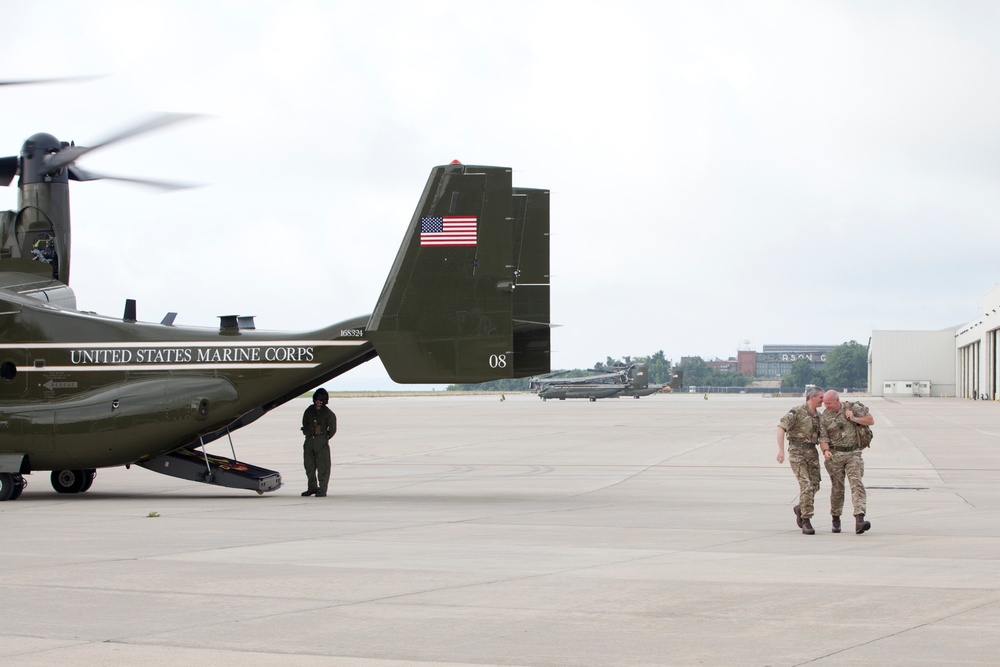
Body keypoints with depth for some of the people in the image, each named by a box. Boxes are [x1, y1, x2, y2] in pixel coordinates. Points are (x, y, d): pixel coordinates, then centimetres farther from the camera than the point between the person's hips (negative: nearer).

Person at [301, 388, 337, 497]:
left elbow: (332, 429, 0)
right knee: (309, 466, 10)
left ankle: (322, 489, -6)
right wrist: (308, 434, 11)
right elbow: (304, 425, 19)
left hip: (322, 442, -5)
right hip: (309, 441, 5)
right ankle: (312, 487, 23)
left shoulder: (328, 413, -3)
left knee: (322, 466, -7)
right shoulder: (309, 411, 9)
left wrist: (325, 438, 1)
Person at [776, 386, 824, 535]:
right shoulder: (797, 412, -10)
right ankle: (806, 521, -11)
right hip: (797, 452, -7)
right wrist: (781, 449, -24)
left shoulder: (818, 415, 13)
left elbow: (820, 435, 24)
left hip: (812, 452, 7)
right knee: (806, 485, -14)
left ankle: (800, 509, 35)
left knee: (814, 485, 7)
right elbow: (781, 428, -16)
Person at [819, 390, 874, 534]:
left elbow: (871, 420, 6)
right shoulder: (824, 417, 2)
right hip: (835, 455, 1)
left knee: (856, 484, -15)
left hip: (853, 453, -1)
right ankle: (836, 519, 25)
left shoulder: (852, 408, 1)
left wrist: (854, 419, -8)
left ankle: (859, 521, -26)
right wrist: (825, 451, -22)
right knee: (837, 488, 6)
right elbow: (823, 438, -2)